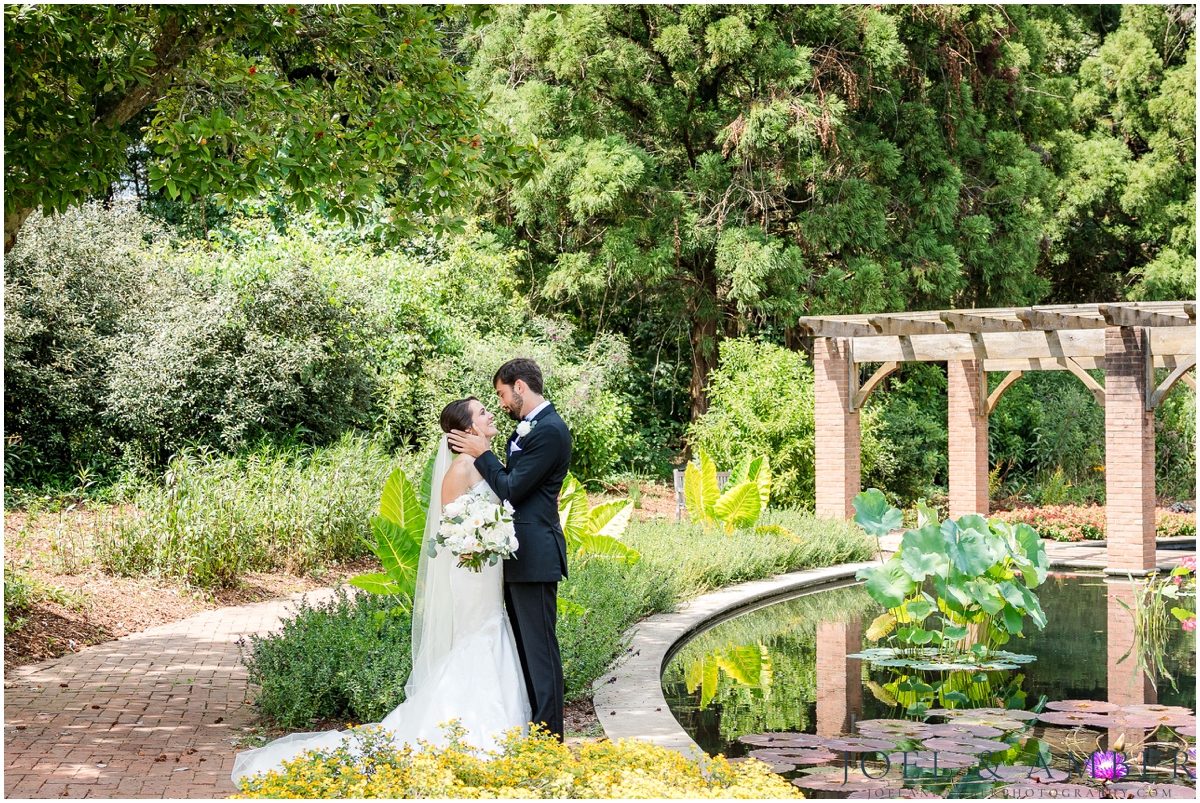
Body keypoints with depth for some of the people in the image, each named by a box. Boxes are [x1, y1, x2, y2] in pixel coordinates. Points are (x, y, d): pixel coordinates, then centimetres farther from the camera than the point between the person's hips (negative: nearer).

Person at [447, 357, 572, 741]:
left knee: (539, 644, -7)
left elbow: (511, 490, -17)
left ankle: (549, 734, -3)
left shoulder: (548, 431, -15)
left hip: (534, 555, -11)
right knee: (523, 643, 15)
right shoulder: (527, 428, 16)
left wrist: (483, 454, -8)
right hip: (519, 554, 11)